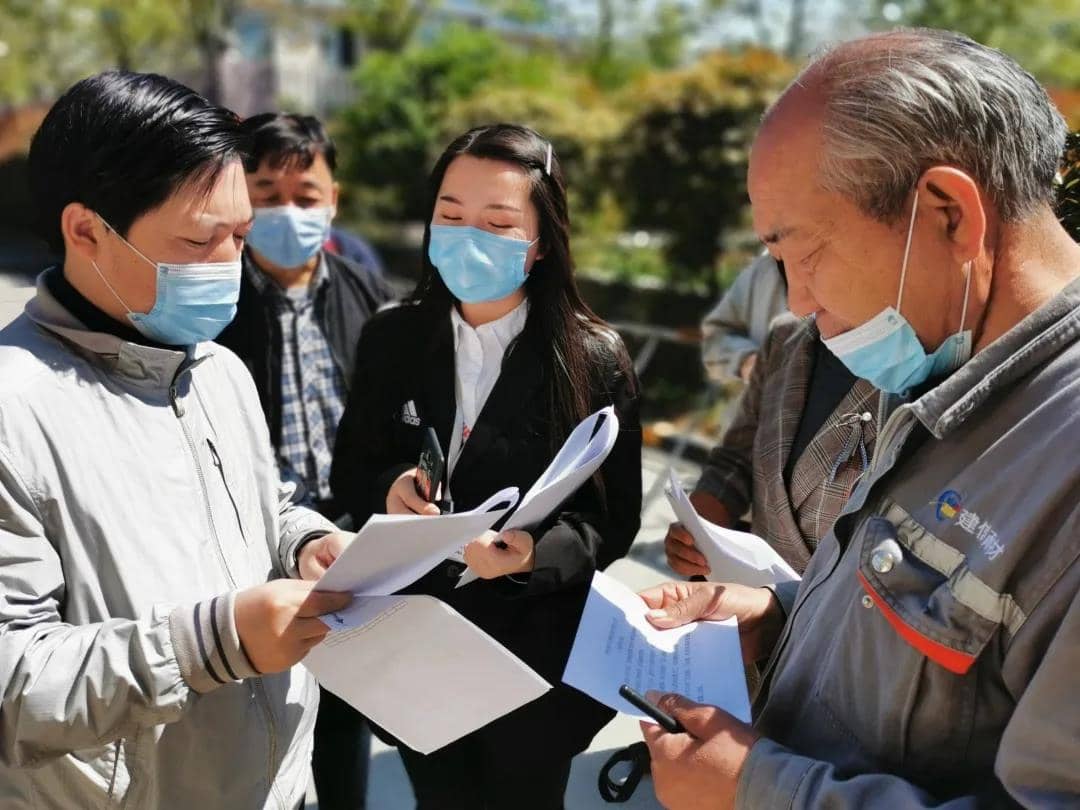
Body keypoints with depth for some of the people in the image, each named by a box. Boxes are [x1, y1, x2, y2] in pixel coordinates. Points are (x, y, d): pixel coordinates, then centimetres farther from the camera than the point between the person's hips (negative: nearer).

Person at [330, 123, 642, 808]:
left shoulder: (595, 359, -12)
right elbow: (349, 468, 5)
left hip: (534, 657, -2)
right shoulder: (391, 339, -2)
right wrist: (388, 489, -18)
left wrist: (534, 553, -30)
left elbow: (614, 520, -10)